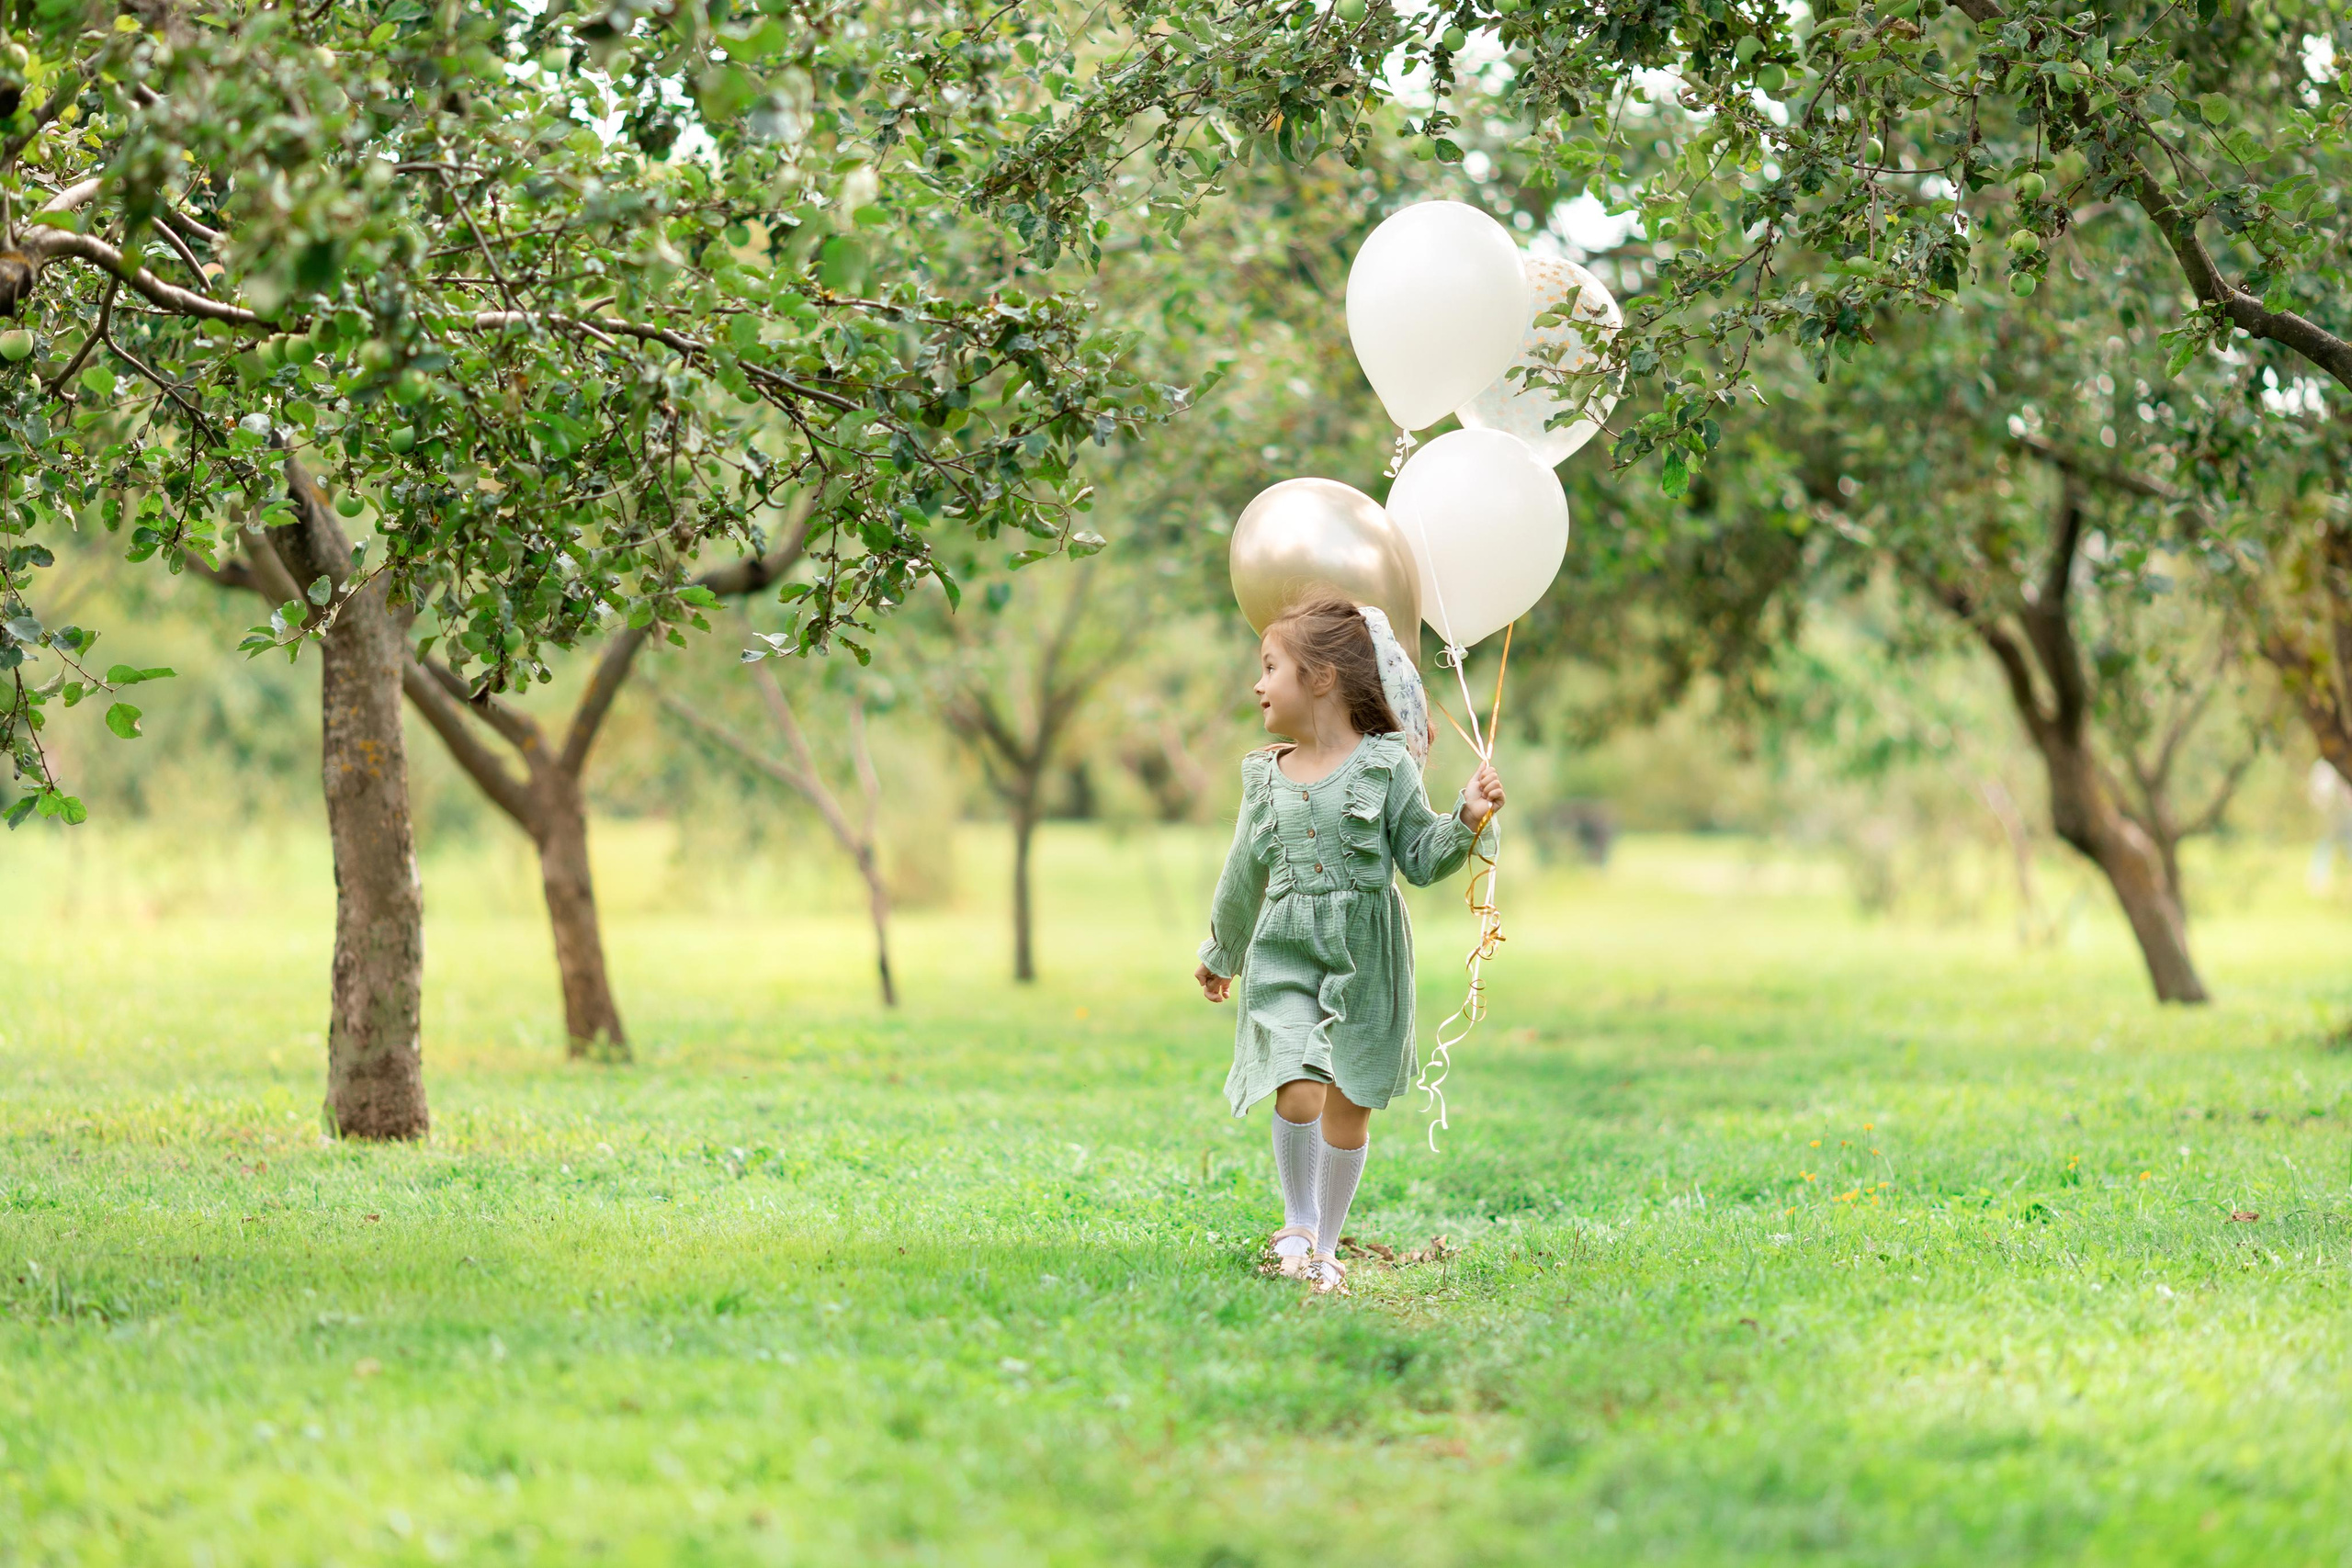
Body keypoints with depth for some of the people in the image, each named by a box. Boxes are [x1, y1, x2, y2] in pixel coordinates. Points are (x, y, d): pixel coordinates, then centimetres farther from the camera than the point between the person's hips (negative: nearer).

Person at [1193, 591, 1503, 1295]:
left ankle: (1324, 1245, 20)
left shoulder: (1385, 765, -3)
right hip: (1284, 953, 1)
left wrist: (1467, 820, -16)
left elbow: (1420, 860, 1)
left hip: (1365, 953, -1)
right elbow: (1246, 873, 20)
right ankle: (1297, 1225, 7)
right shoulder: (1266, 774, 7)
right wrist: (1221, 954, 29)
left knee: (1349, 1105, 5)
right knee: (1298, 1093, -16)